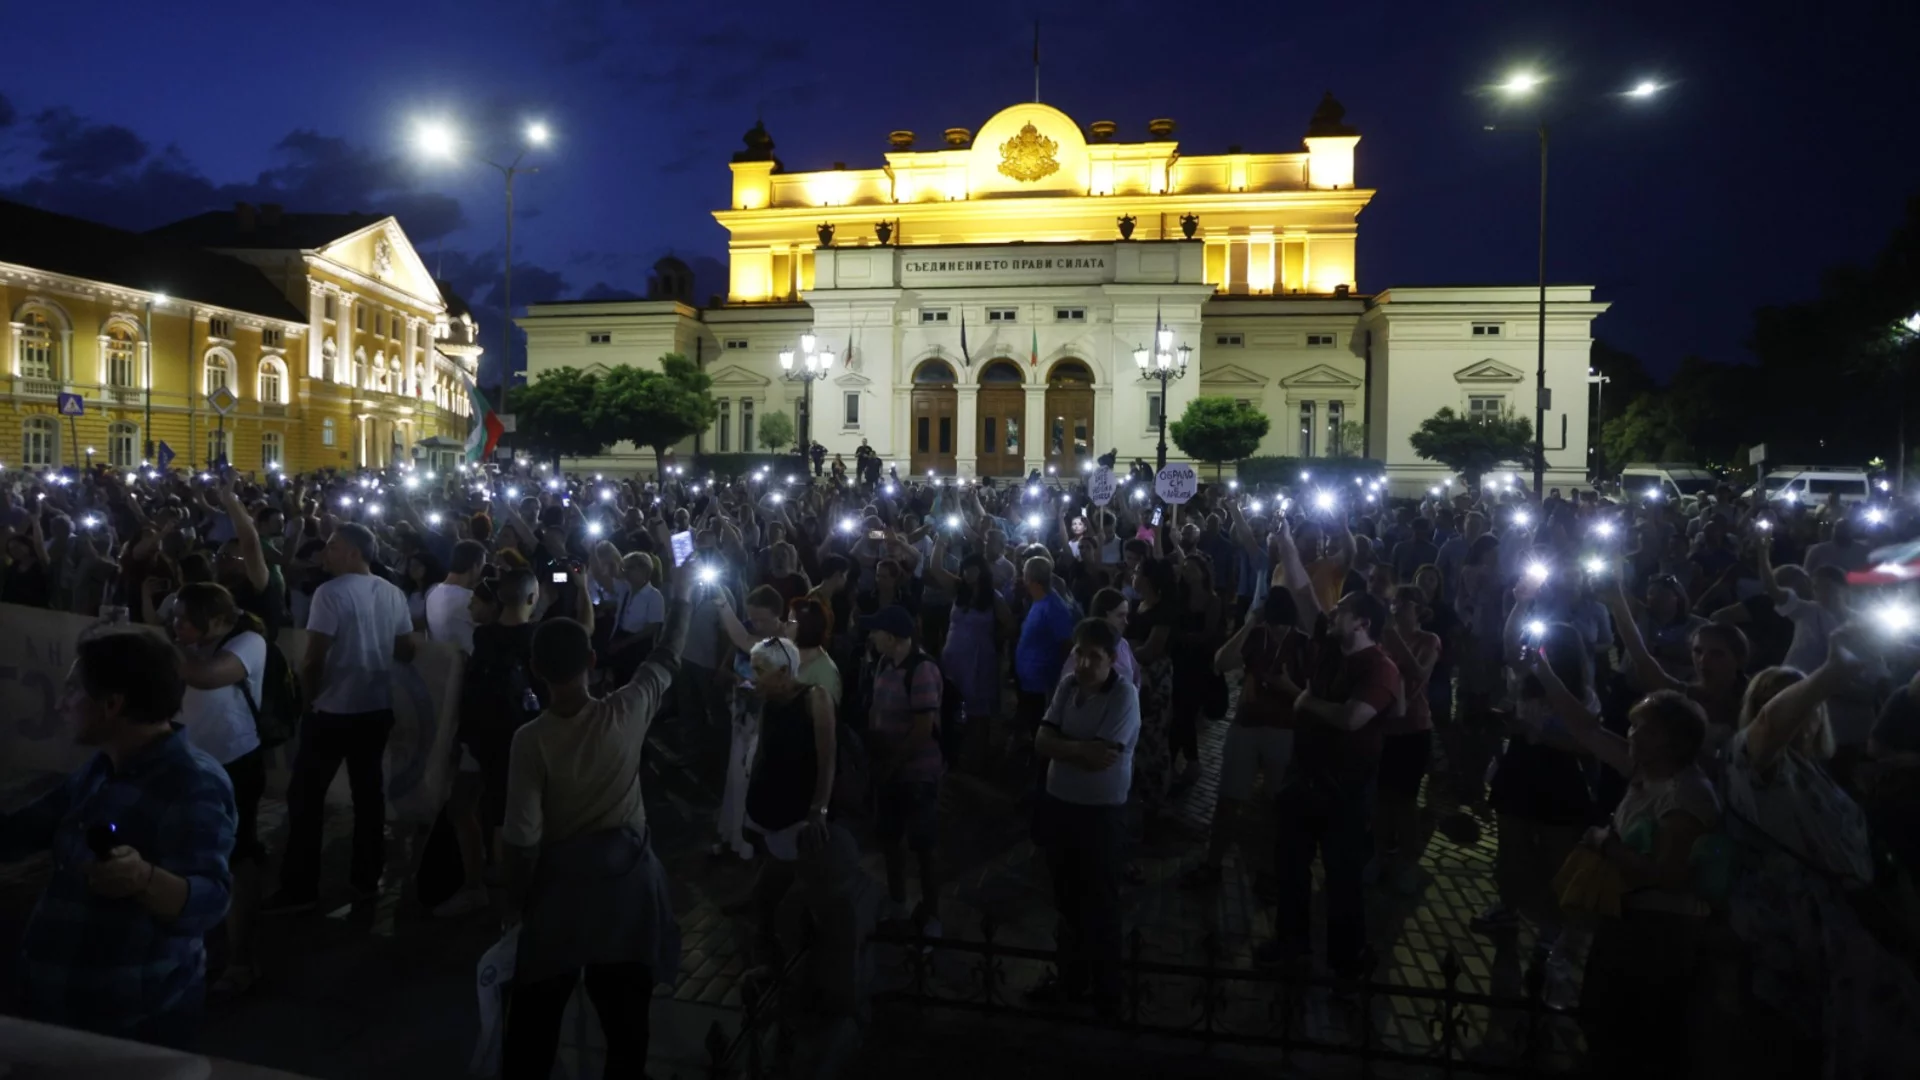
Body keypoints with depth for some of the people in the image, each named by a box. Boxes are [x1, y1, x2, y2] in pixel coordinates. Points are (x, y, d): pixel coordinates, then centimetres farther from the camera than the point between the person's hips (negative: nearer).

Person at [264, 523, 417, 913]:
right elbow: (407, 652, 8)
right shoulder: (394, 594, 3)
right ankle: (366, 878, 20)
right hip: (378, 707, 6)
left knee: (306, 796, 5)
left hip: (334, 709, -6)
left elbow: (313, 659, -14)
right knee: (369, 791, 14)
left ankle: (301, 888, 9)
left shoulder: (331, 592, -14)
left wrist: (311, 695, 2)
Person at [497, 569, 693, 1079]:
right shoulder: (627, 712, -16)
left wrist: (518, 901, 1)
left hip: (563, 878, -1)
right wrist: (682, 597, 14)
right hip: (626, 871, 2)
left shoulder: (530, 738, -18)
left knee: (536, 1013, 17)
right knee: (625, 1009, 16)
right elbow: (667, 658, 2)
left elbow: (524, 839, -15)